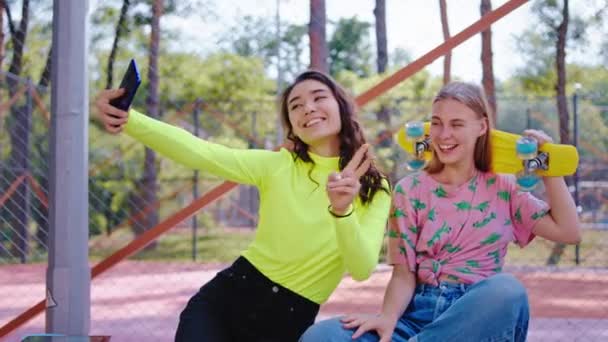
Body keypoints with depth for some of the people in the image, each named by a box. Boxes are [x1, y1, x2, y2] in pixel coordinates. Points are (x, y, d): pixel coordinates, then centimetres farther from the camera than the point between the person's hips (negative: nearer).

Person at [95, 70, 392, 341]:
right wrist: (128, 120, -33)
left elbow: (362, 270, -16)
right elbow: (201, 153, -17)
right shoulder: (278, 166, -1)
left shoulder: (375, 191, -2)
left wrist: (342, 211, -34)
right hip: (226, 297, 1)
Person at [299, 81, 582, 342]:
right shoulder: (410, 190, 9)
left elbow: (569, 232, 5)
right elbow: (404, 274, 3)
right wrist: (388, 317, -17)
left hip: (484, 317, 1)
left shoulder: (502, 189, 11)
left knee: (506, 289, -39)